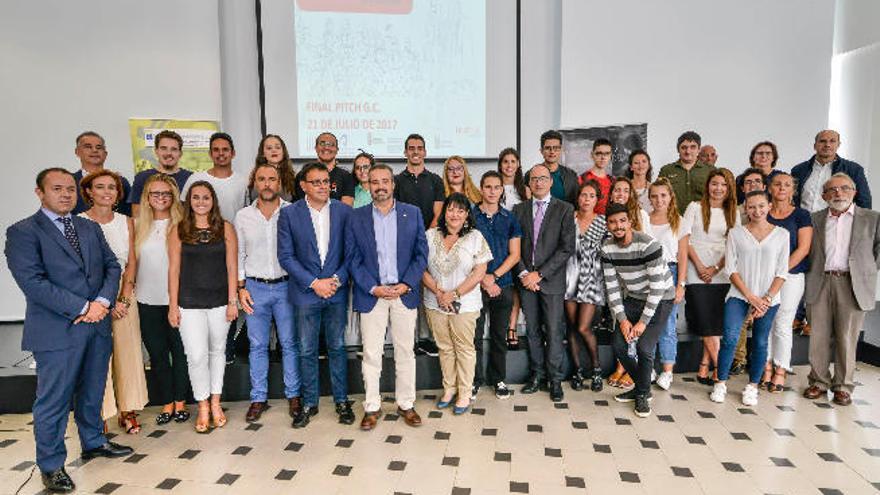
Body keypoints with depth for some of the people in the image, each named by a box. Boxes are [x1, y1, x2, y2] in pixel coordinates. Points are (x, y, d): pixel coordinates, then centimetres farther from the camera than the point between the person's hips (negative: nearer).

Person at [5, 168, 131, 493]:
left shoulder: (90, 228, 12)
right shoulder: (22, 232, -6)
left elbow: (112, 266, 9)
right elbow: (32, 281, -16)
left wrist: (102, 302, -9)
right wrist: (82, 308, -18)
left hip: (97, 325, 6)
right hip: (57, 330, -5)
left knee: (92, 392, 19)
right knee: (54, 401, 5)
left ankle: (93, 442, 38)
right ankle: (51, 466, 20)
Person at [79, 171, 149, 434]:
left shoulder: (126, 222, 7)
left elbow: (132, 263, 5)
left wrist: (123, 298, -6)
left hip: (124, 294, 3)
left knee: (127, 352, 6)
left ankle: (128, 410, 20)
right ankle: (101, 414, 14)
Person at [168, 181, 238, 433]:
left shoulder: (225, 228, 2)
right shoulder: (178, 230, 1)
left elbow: (231, 266, 0)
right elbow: (174, 269, 1)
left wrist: (233, 301, -4)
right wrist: (173, 305, -2)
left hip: (219, 300, 1)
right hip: (190, 302, -1)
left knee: (217, 351, 12)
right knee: (197, 356, -4)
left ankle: (215, 402, 26)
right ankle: (203, 407, 14)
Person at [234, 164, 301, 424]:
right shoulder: (243, 216, 4)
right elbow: (238, 255, 8)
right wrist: (241, 288, 1)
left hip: (286, 285, -2)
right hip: (255, 287, 2)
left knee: (290, 343, 6)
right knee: (257, 345, 9)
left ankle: (293, 395, 20)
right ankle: (258, 398, 22)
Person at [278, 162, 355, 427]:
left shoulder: (344, 211, 1)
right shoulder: (290, 213, -2)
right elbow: (285, 256, -5)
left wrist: (337, 279, -11)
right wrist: (314, 283, -12)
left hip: (336, 292, 1)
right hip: (305, 292, 0)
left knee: (337, 347, 11)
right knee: (307, 351, 9)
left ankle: (341, 401, 24)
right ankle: (309, 403, 25)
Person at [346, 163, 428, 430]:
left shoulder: (412, 213, 3)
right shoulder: (357, 217, 2)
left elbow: (421, 253, 2)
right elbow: (352, 258, 0)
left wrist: (406, 285, -9)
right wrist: (373, 288, -10)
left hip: (405, 293, 1)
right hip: (371, 293, 0)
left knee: (405, 351, 10)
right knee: (371, 353, 6)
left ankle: (406, 404, 24)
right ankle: (372, 406, 20)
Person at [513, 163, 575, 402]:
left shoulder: (564, 209, 0)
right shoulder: (519, 209, 9)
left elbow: (567, 248, -7)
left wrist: (539, 274, -12)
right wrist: (523, 273, -8)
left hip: (552, 280, -3)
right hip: (526, 279, 3)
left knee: (553, 331, 1)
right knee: (532, 330, 10)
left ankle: (555, 379, 15)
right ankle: (536, 375, 23)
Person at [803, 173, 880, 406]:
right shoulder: (815, 219, 11)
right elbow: (808, 251, 13)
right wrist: (813, 277, 4)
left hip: (852, 284, -1)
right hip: (820, 283, 1)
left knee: (847, 338, 3)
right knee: (819, 336, 4)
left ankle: (843, 386, 14)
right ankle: (819, 381, 16)